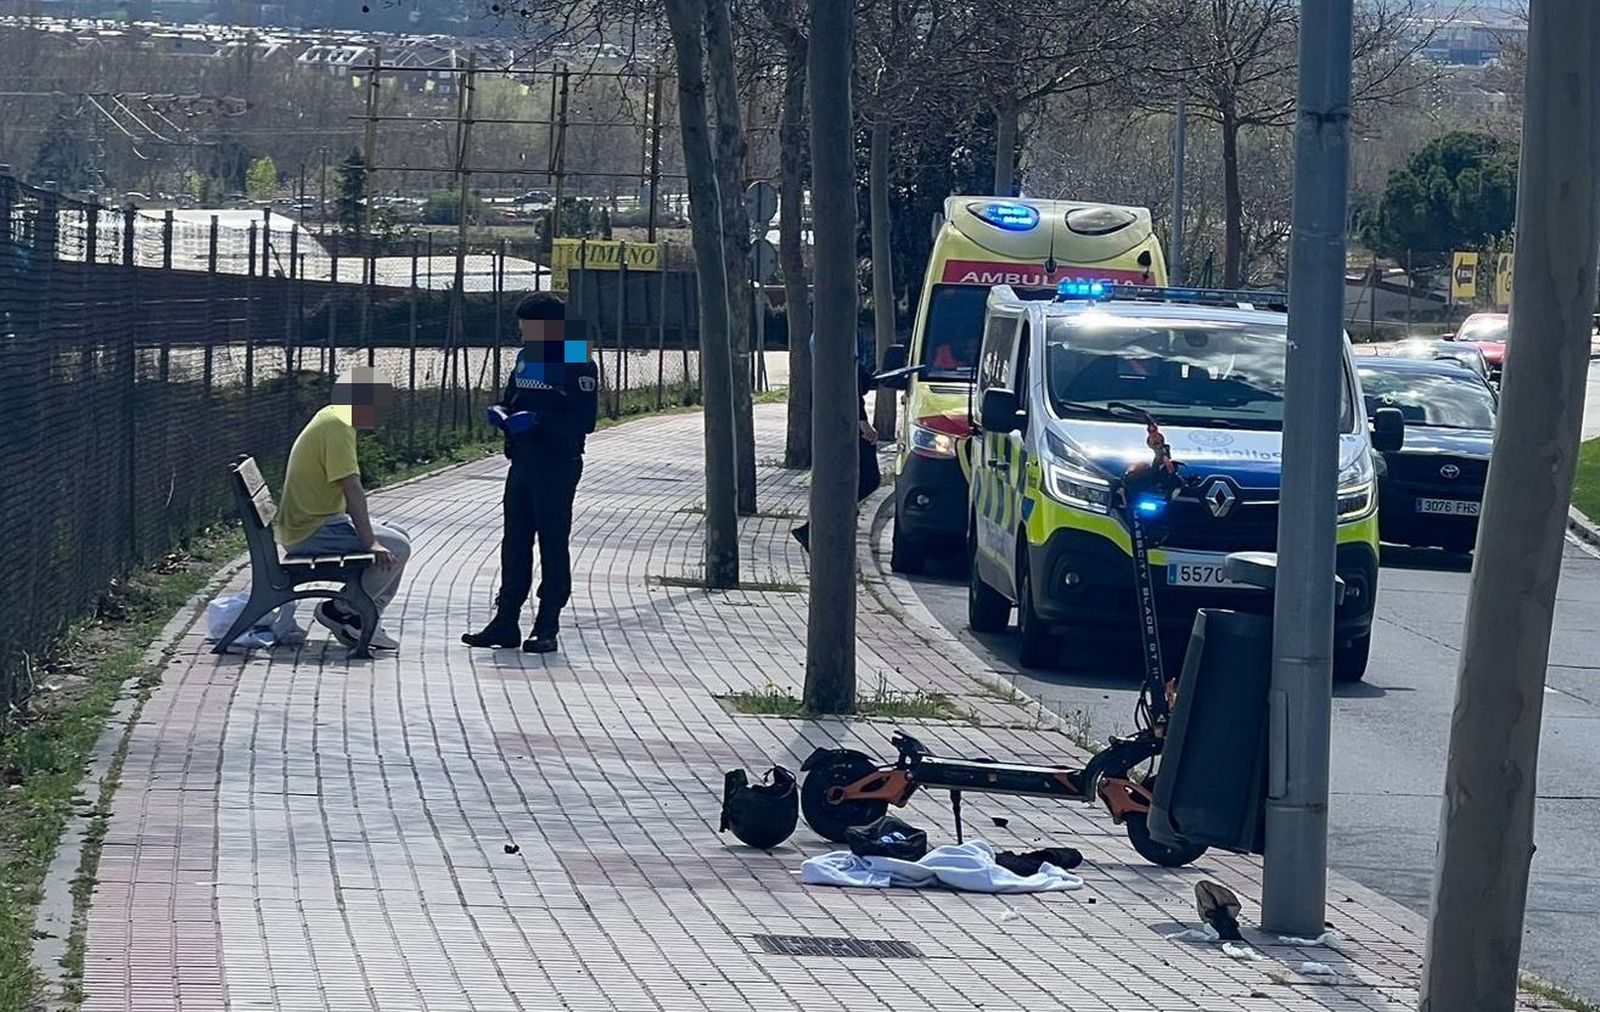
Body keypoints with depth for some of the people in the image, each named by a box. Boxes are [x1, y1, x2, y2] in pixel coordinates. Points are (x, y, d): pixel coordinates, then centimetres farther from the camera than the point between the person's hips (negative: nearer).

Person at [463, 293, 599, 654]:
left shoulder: (576, 362, -10)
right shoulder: (526, 356, 14)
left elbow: (583, 420, -16)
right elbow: (512, 397, 26)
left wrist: (536, 421, -21)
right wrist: (500, 411, 3)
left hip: (557, 465, -8)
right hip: (522, 461, 8)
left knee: (553, 543, -2)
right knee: (515, 542, 8)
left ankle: (547, 628, 2)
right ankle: (506, 621, 13)